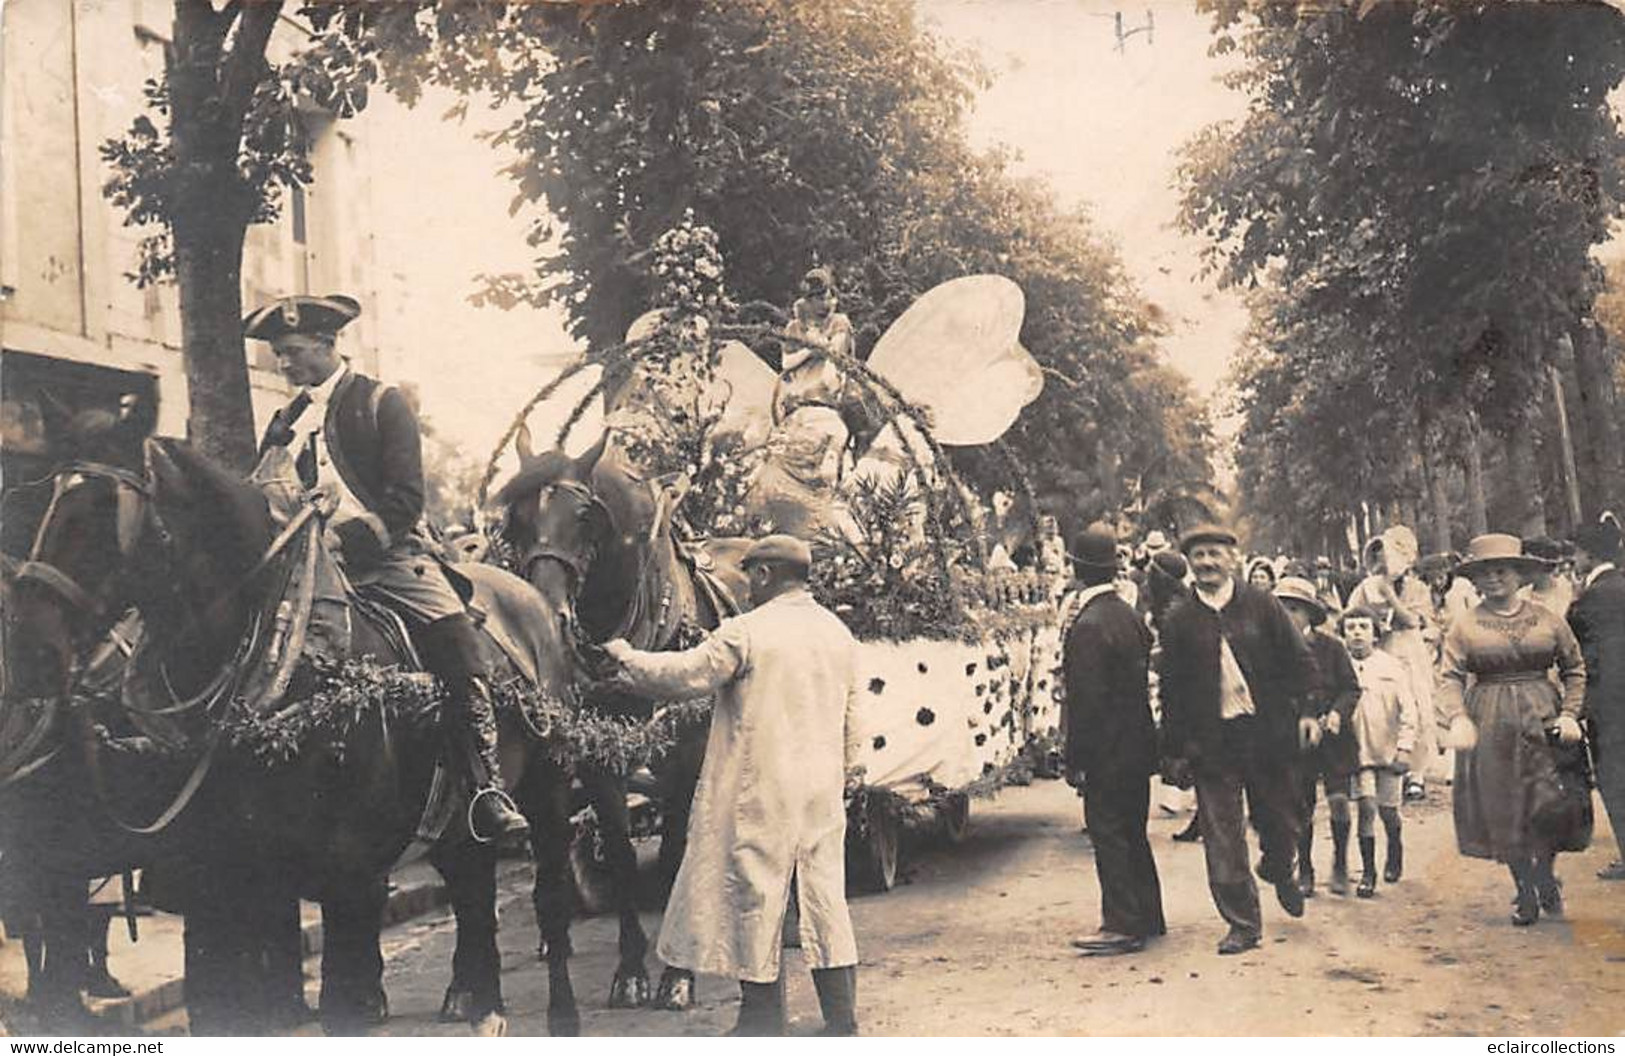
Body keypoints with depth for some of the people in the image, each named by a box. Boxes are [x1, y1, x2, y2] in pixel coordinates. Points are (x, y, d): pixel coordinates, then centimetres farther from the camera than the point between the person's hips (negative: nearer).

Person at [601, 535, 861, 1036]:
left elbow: (681, 676, -10)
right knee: (826, 899, 10)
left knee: (756, 900, 4)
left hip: (761, 792, -6)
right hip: (822, 793, 6)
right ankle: (842, 1018, 12)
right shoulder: (838, 633, 9)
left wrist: (623, 656, 4)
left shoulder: (747, 631, -12)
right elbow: (851, 718, 16)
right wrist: (850, 773, 27)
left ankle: (763, 1018, 12)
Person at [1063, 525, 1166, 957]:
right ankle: (1148, 917, 25)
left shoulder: (1088, 626, -18)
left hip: (1107, 751, -9)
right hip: (1137, 745, 9)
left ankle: (1123, 925, 1)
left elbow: (1085, 698, -20)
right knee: (1132, 833, 17)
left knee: (1108, 835, -2)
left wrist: (1075, 759, -15)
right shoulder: (1130, 615, 8)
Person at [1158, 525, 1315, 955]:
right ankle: (1242, 923, 12)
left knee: (1280, 822, 14)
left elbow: (1299, 662, 5)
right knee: (1223, 839, 0)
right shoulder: (1179, 621, 2)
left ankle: (1279, 872, 47)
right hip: (1211, 741, 0)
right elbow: (1170, 690, 3)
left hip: (1267, 735, 0)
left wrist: (1304, 712, -6)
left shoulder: (1262, 605, 2)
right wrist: (1174, 751, -1)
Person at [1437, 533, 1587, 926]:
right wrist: (1458, 718, -21)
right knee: (1503, 812, 4)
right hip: (1490, 728, 0)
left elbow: (1574, 668, 10)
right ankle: (1526, 891, 19)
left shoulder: (1547, 619, 4)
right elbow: (1449, 677, -5)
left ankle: (1545, 875, 25)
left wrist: (1570, 713, -3)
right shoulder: (1465, 627, 1)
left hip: (1542, 722, 0)